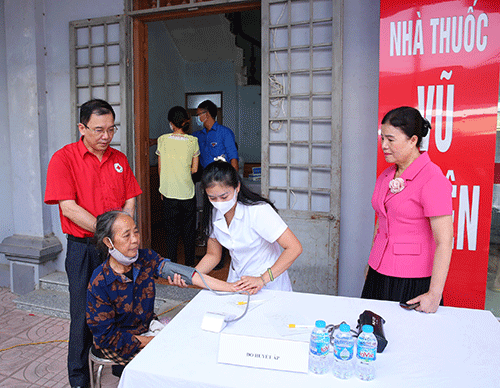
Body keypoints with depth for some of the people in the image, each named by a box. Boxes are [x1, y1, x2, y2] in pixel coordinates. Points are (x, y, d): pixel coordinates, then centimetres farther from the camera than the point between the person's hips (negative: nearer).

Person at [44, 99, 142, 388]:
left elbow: (130, 202, 9)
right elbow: (69, 208, -14)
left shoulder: (119, 158, 8)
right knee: (84, 315, 5)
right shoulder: (64, 158, -7)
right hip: (83, 248, -4)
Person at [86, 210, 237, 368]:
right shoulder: (99, 283, -21)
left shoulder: (145, 258, -9)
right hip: (118, 344, -5)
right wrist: (149, 342, -21)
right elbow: (105, 335, -16)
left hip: (148, 327, 5)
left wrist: (232, 287, -29)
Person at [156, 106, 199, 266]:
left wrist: (162, 189, 13)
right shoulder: (193, 141, -5)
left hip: (169, 193, 1)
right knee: (189, 230, 12)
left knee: (171, 231, 10)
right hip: (188, 193, 0)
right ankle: (189, 265, 21)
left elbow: (160, 168, 2)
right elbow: (195, 169, -2)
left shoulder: (162, 140, -3)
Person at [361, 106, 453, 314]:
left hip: (412, 281, -6)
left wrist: (434, 294, -19)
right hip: (378, 275, 6)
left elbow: (444, 242, -18)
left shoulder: (432, 179, -14)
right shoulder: (385, 177, 8)